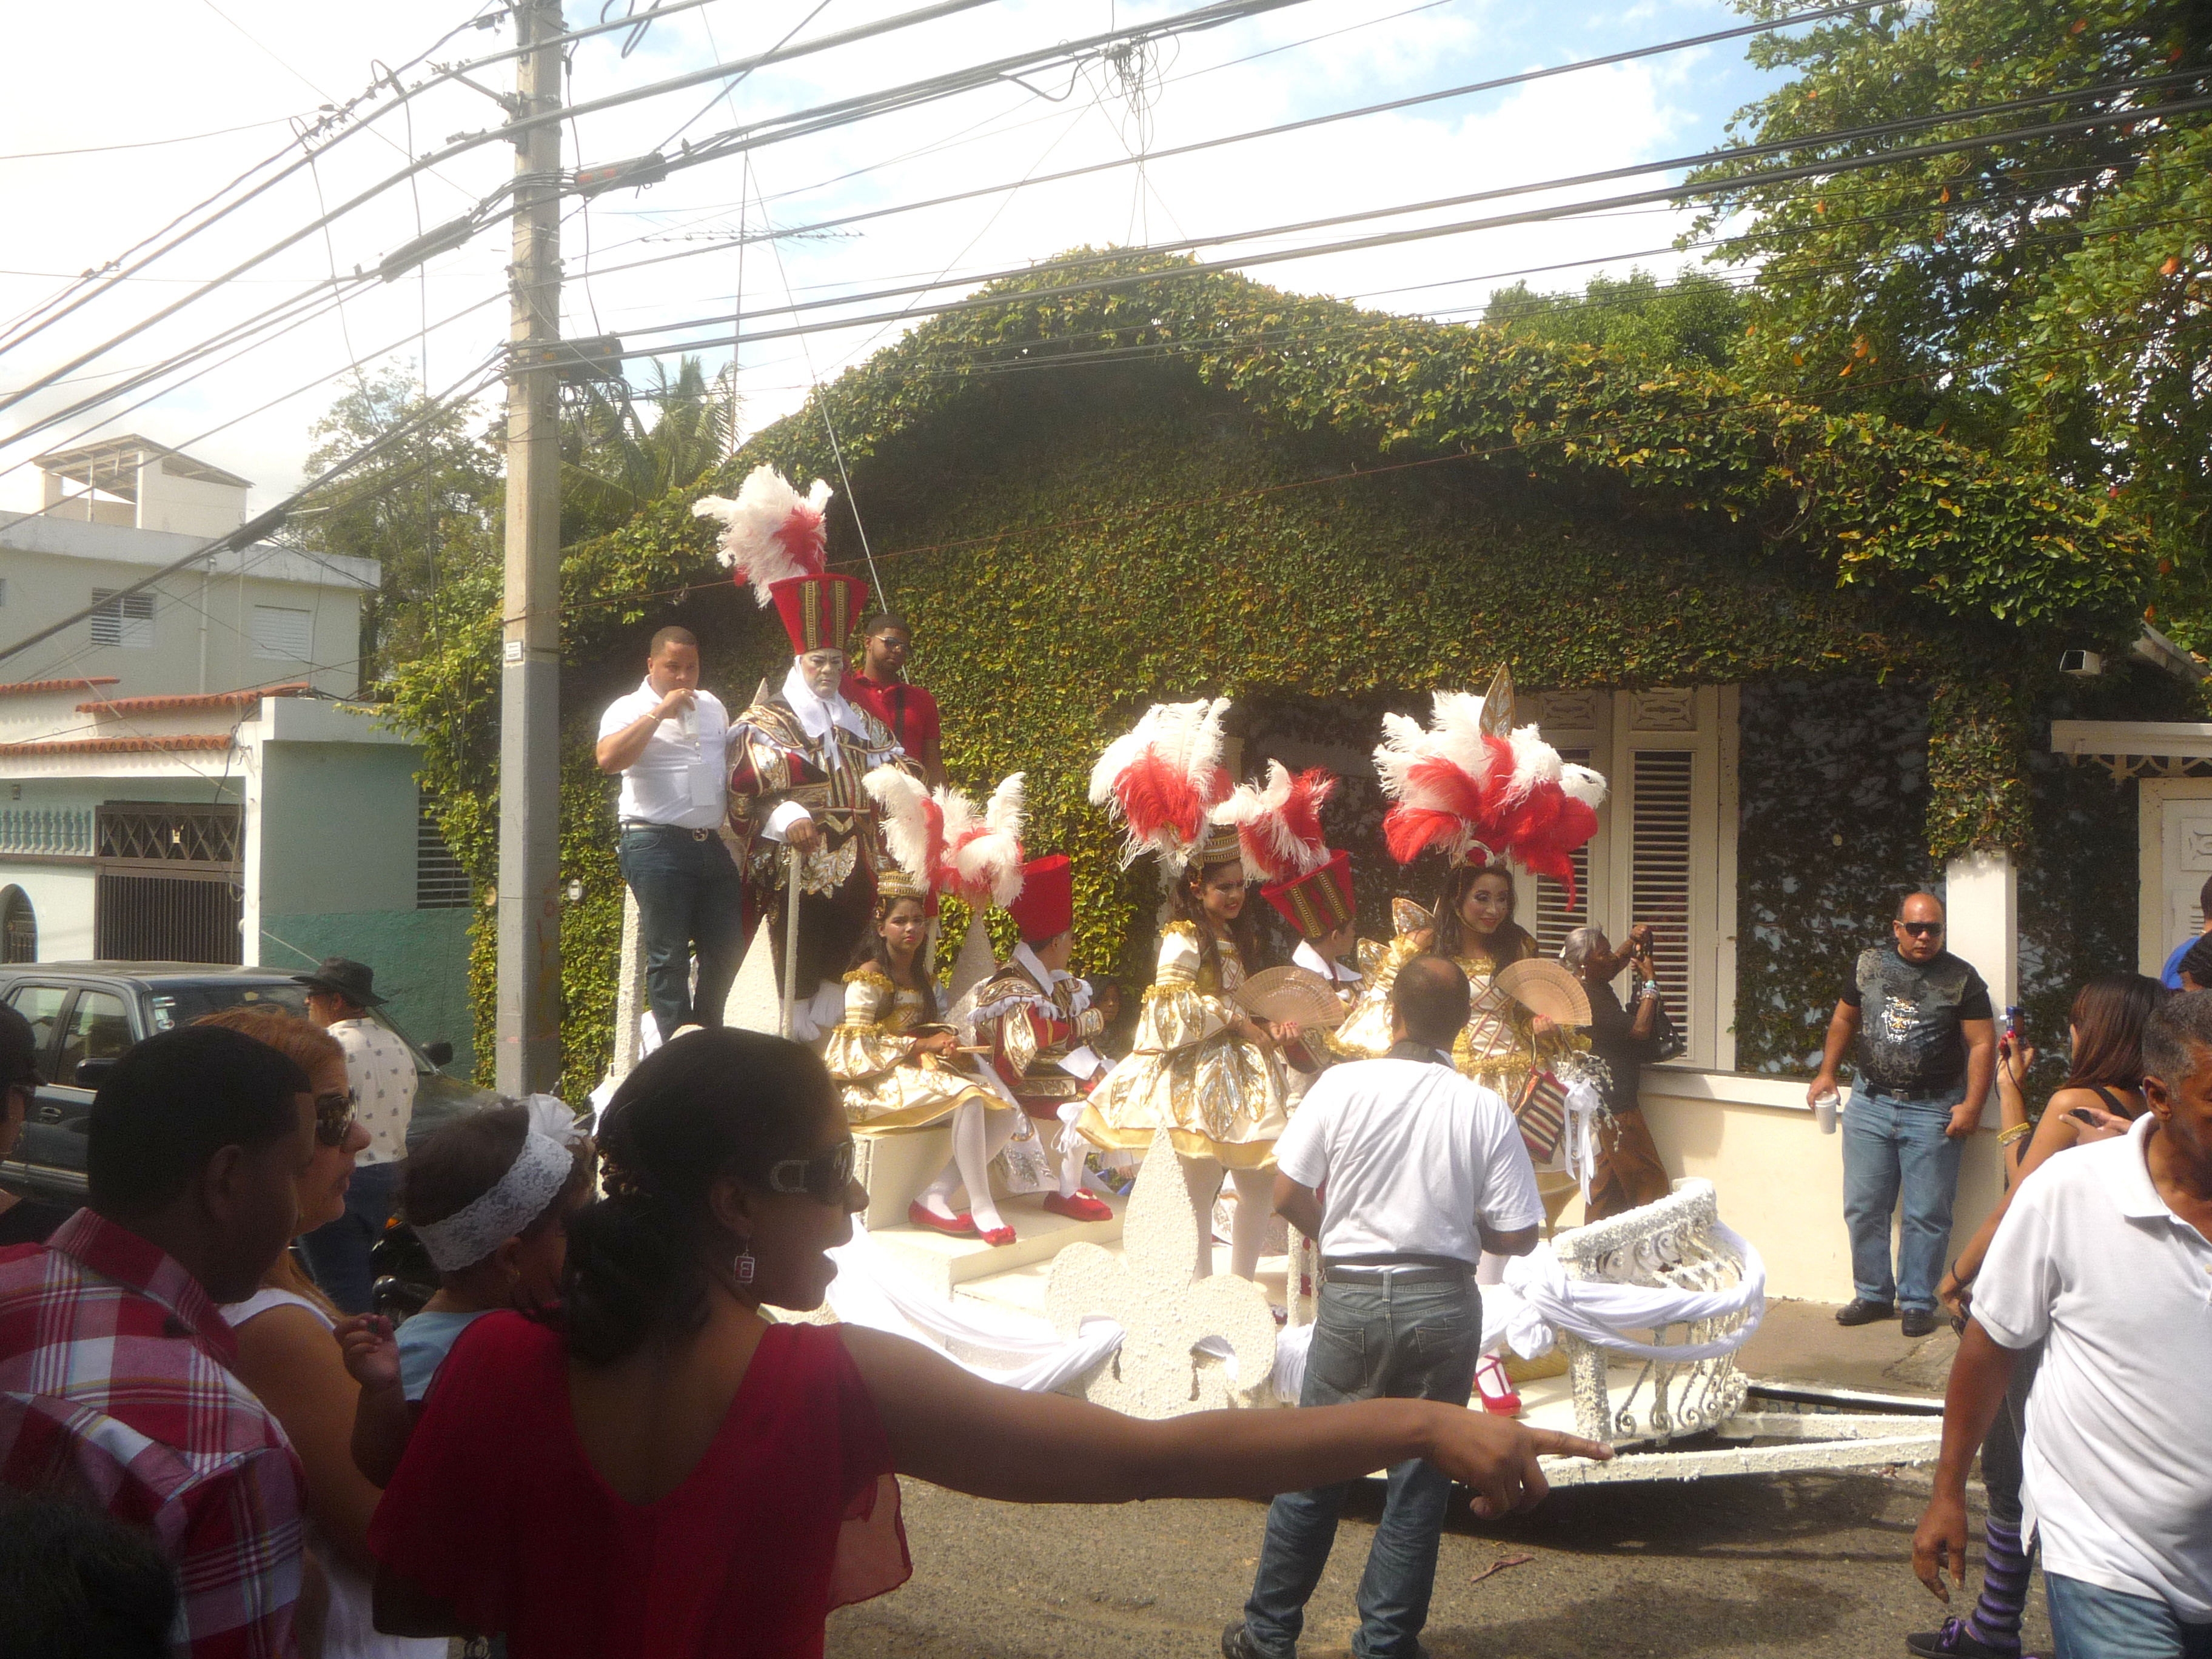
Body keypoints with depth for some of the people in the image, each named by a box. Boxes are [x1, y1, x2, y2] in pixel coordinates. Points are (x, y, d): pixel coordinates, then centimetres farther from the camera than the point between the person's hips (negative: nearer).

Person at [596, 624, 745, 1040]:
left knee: (726, 949, 7)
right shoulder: (630, 709, -1)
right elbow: (608, 758, -20)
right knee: (668, 956, -2)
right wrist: (659, 713, -18)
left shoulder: (712, 705, 19)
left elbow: (733, 761, 31)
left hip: (714, 845, 6)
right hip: (657, 846, -6)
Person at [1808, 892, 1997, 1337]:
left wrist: (1971, 1105, -12)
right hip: (1870, 1104, 3)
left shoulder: (1961, 978, -2)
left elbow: (1982, 1044, -4)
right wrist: (1826, 1073, 14)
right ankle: (1873, 1295, 20)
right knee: (1863, 1208, 7)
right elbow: (1844, 1019, 19)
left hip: (1932, 1112, -3)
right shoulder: (1869, 965, 7)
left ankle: (1918, 1302, 13)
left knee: (1926, 1215, 1)